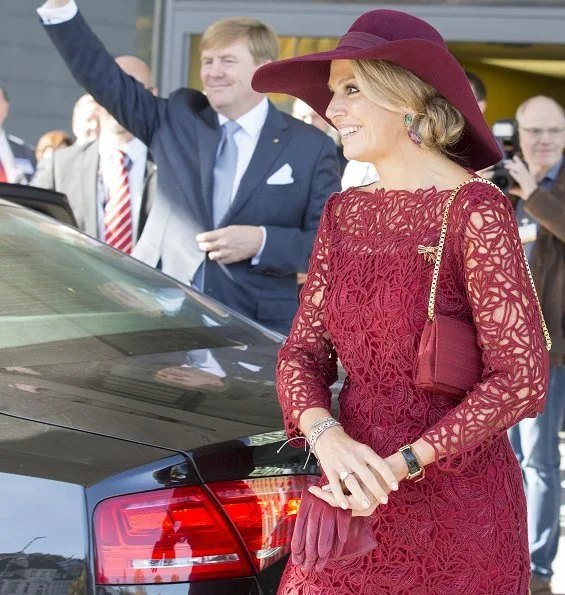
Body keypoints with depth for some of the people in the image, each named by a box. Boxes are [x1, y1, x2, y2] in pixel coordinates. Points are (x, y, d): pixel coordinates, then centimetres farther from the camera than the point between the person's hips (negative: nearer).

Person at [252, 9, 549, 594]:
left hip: (456, 511, -5)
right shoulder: (344, 213, 6)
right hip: (355, 502, 5)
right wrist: (327, 436, -18)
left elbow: (521, 381, -16)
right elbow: (303, 350, 3)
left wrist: (400, 466, -22)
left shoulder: (475, 211, -13)